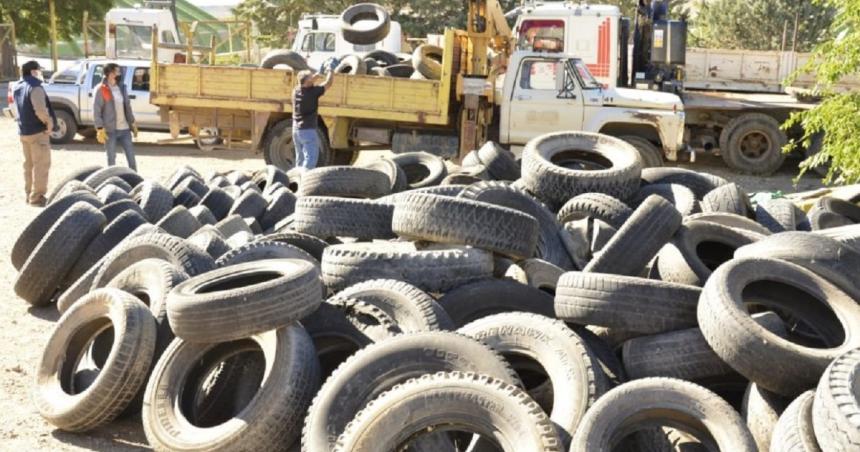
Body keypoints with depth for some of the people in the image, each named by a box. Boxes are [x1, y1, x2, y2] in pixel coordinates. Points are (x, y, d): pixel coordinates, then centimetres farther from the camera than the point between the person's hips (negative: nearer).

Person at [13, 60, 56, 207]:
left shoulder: (17, 88, 12)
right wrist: (49, 122, -14)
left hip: (23, 131, 9)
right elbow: (40, 110, -28)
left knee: (29, 164, 17)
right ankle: (37, 196, -4)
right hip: (37, 131, -9)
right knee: (41, 165, -3)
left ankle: (29, 194, 22)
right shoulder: (35, 87, -17)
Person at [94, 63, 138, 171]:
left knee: (131, 156, 8)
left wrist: (132, 123, 13)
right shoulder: (101, 90, -9)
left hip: (124, 129, 5)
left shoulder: (122, 87, 9)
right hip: (110, 130, -5)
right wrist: (100, 129, -17)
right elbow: (96, 111, -11)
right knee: (111, 158, 5)